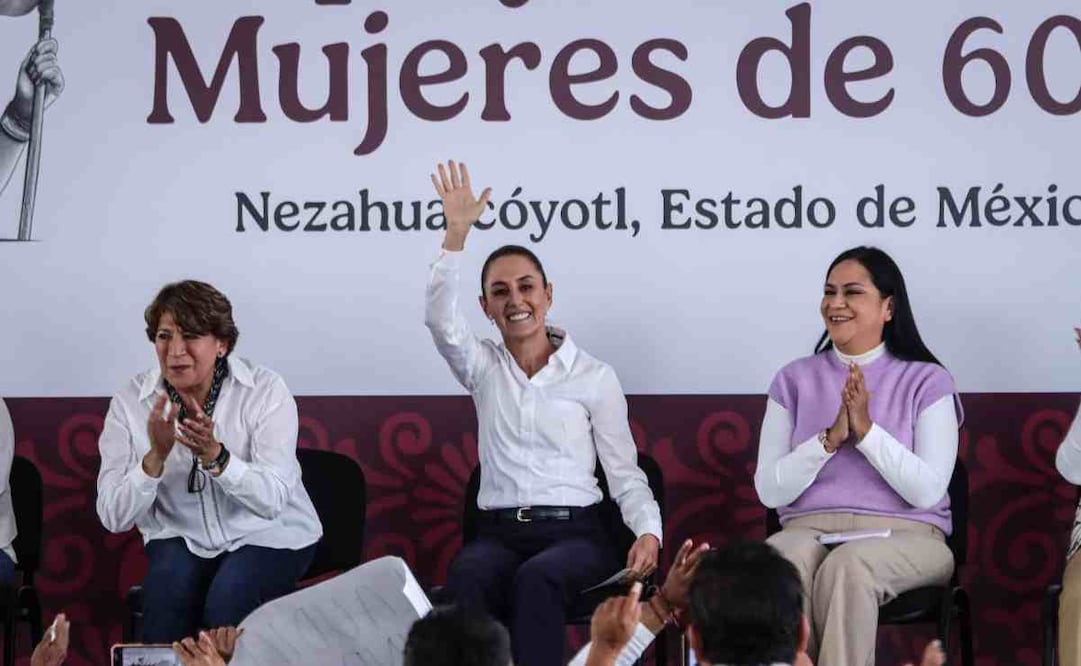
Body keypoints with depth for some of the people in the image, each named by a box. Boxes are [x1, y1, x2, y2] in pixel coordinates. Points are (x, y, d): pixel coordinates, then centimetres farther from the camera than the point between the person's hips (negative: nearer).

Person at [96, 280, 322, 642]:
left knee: (227, 602, -29)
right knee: (167, 593, -28)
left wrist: (214, 455, -38)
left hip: (267, 535, -2)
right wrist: (156, 456, -32)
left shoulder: (265, 391, -15)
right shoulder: (131, 401, -10)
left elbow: (273, 500, -22)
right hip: (182, 536, 2)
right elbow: (113, 518, -15)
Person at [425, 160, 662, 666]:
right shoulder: (483, 368, 13)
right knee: (468, 576, -35)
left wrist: (648, 531, -14)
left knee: (536, 579, -37)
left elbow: (625, 472, 5)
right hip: (499, 533, 2)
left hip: (574, 532, -1)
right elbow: (441, 319, -8)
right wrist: (456, 233, -19)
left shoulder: (594, 376, 7)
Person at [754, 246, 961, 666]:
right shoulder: (794, 379, 12)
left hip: (903, 535, -2)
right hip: (809, 529, 2)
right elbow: (770, 491, 3)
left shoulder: (927, 381, 5)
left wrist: (866, 429, -13)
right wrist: (831, 437, -10)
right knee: (784, 557, -34)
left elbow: (927, 492, -6)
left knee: (847, 565, -37)